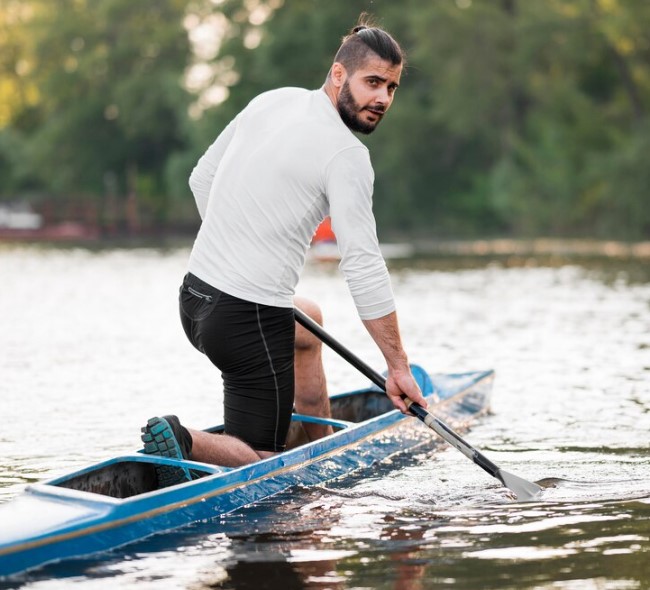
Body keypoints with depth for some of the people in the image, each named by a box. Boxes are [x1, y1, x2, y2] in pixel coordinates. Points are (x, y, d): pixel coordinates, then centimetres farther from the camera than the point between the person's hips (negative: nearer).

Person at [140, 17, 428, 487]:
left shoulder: (272, 100, 9)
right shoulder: (346, 155, -15)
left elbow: (202, 178, 19)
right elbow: (364, 268, -19)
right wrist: (398, 366, -14)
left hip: (196, 294, 9)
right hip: (250, 320, -9)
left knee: (307, 321, 38)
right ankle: (184, 443, -21)